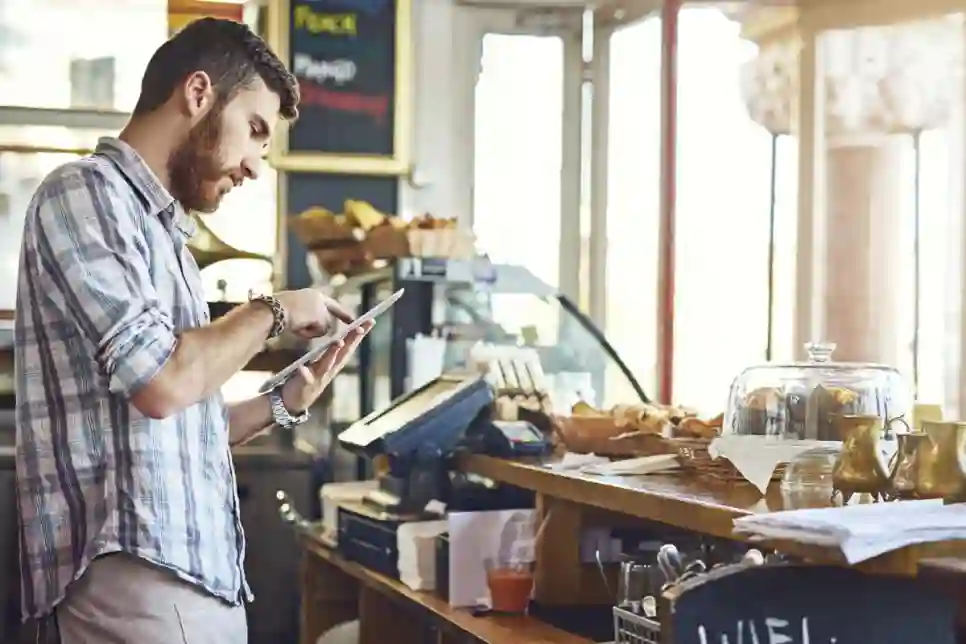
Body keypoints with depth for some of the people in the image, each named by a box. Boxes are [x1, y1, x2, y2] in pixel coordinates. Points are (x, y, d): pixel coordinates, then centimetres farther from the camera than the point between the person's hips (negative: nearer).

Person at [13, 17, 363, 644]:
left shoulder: (158, 225, 19)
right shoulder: (86, 192, -8)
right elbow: (162, 383, -19)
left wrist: (285, 402, 9)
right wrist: (271, 312, -5)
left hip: (196, 571, 9)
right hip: (138, 575, -9)